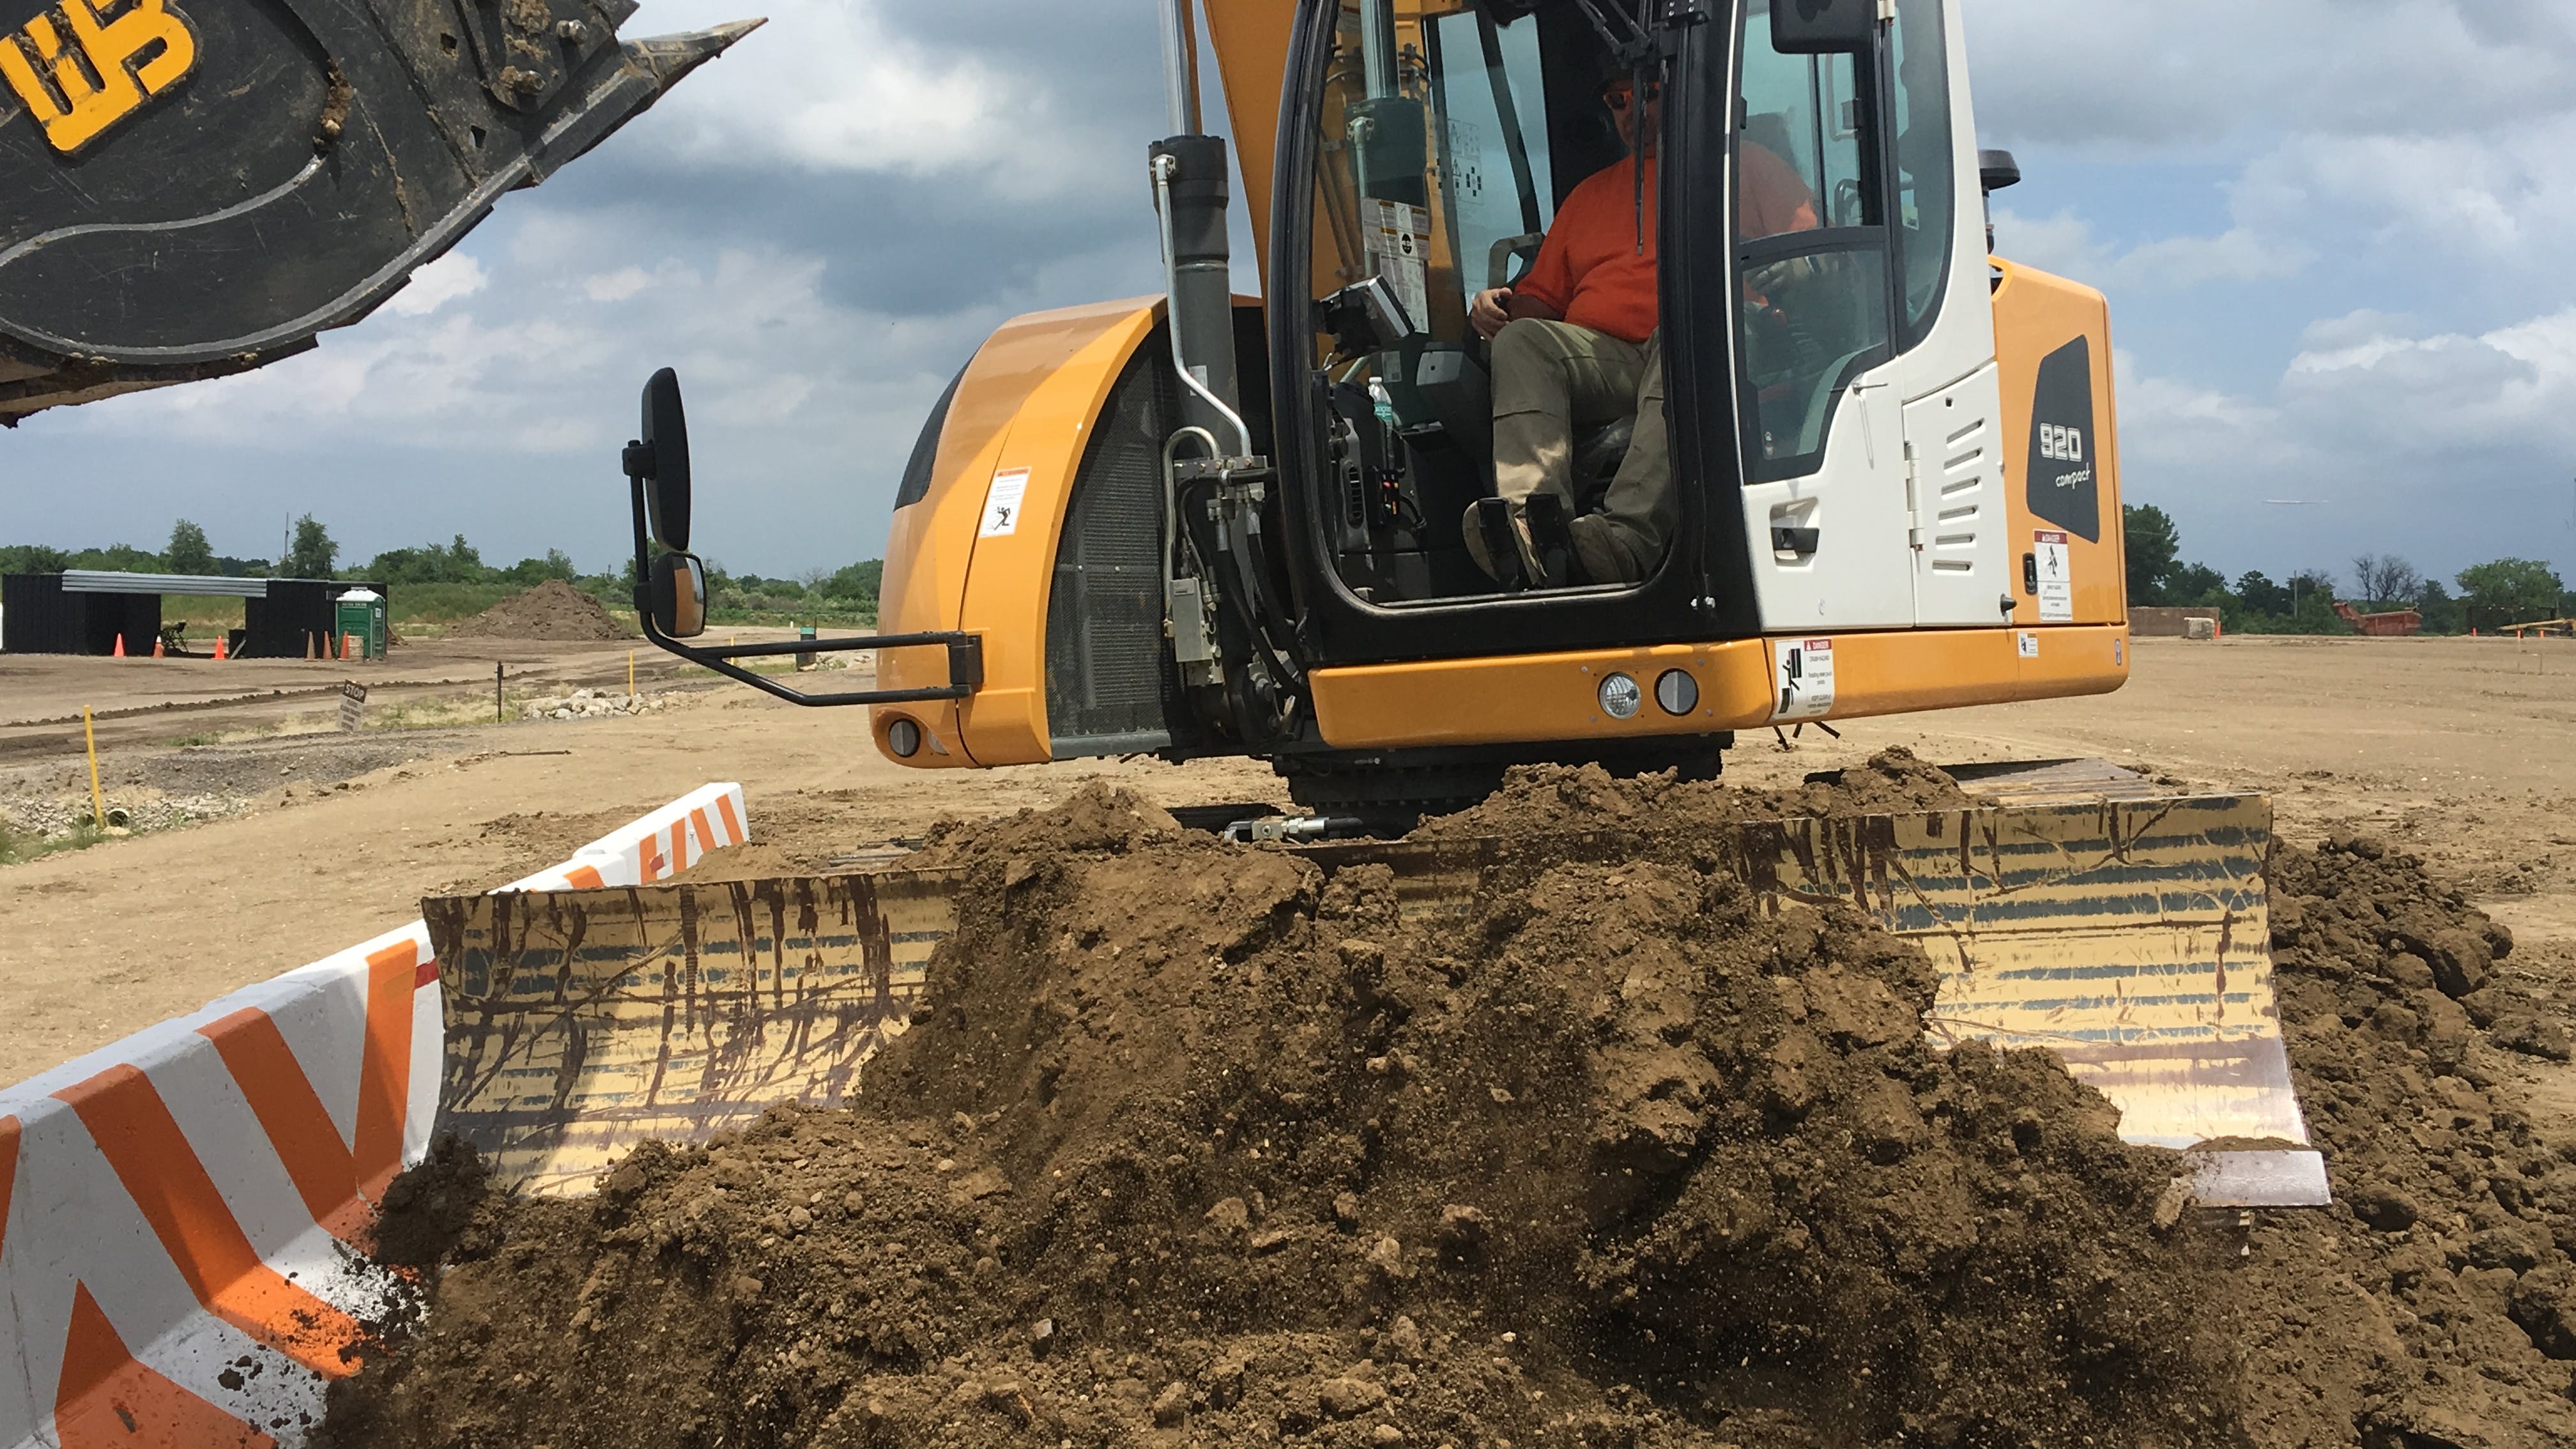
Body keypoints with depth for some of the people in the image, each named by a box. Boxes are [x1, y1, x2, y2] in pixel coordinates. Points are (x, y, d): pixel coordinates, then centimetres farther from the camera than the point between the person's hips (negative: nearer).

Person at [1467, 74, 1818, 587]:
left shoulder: (1746, 164, 24)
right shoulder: (1591, 193, 35)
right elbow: (1543, 298, 31)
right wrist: (1499, 306, 8)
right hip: (1599, 358, 4)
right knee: (1522, 340, -27)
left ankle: (1626, 535, -57)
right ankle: (1529, 522, -49)